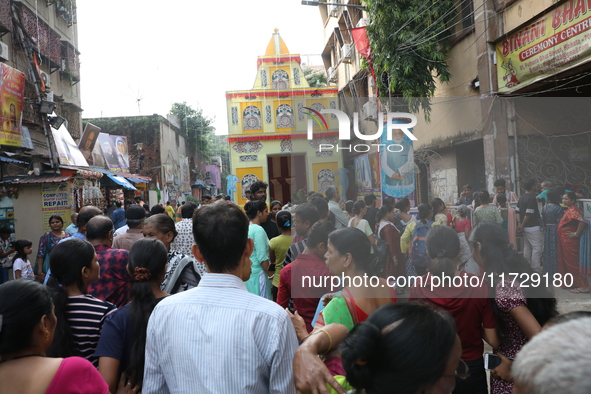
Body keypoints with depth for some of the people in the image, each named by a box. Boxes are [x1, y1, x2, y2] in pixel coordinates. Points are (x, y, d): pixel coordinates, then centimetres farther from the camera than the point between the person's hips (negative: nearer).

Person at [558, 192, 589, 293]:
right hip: (564, 241, 10)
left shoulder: (573, 210, -18)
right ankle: (571, 282, 27)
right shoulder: (568, 210, 11)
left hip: (570, 242, -10)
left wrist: (576, 233, -23)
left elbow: (582, 221, -32)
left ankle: (583, 286, 1)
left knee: (572, 262, -5)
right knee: (566, 262, 16)